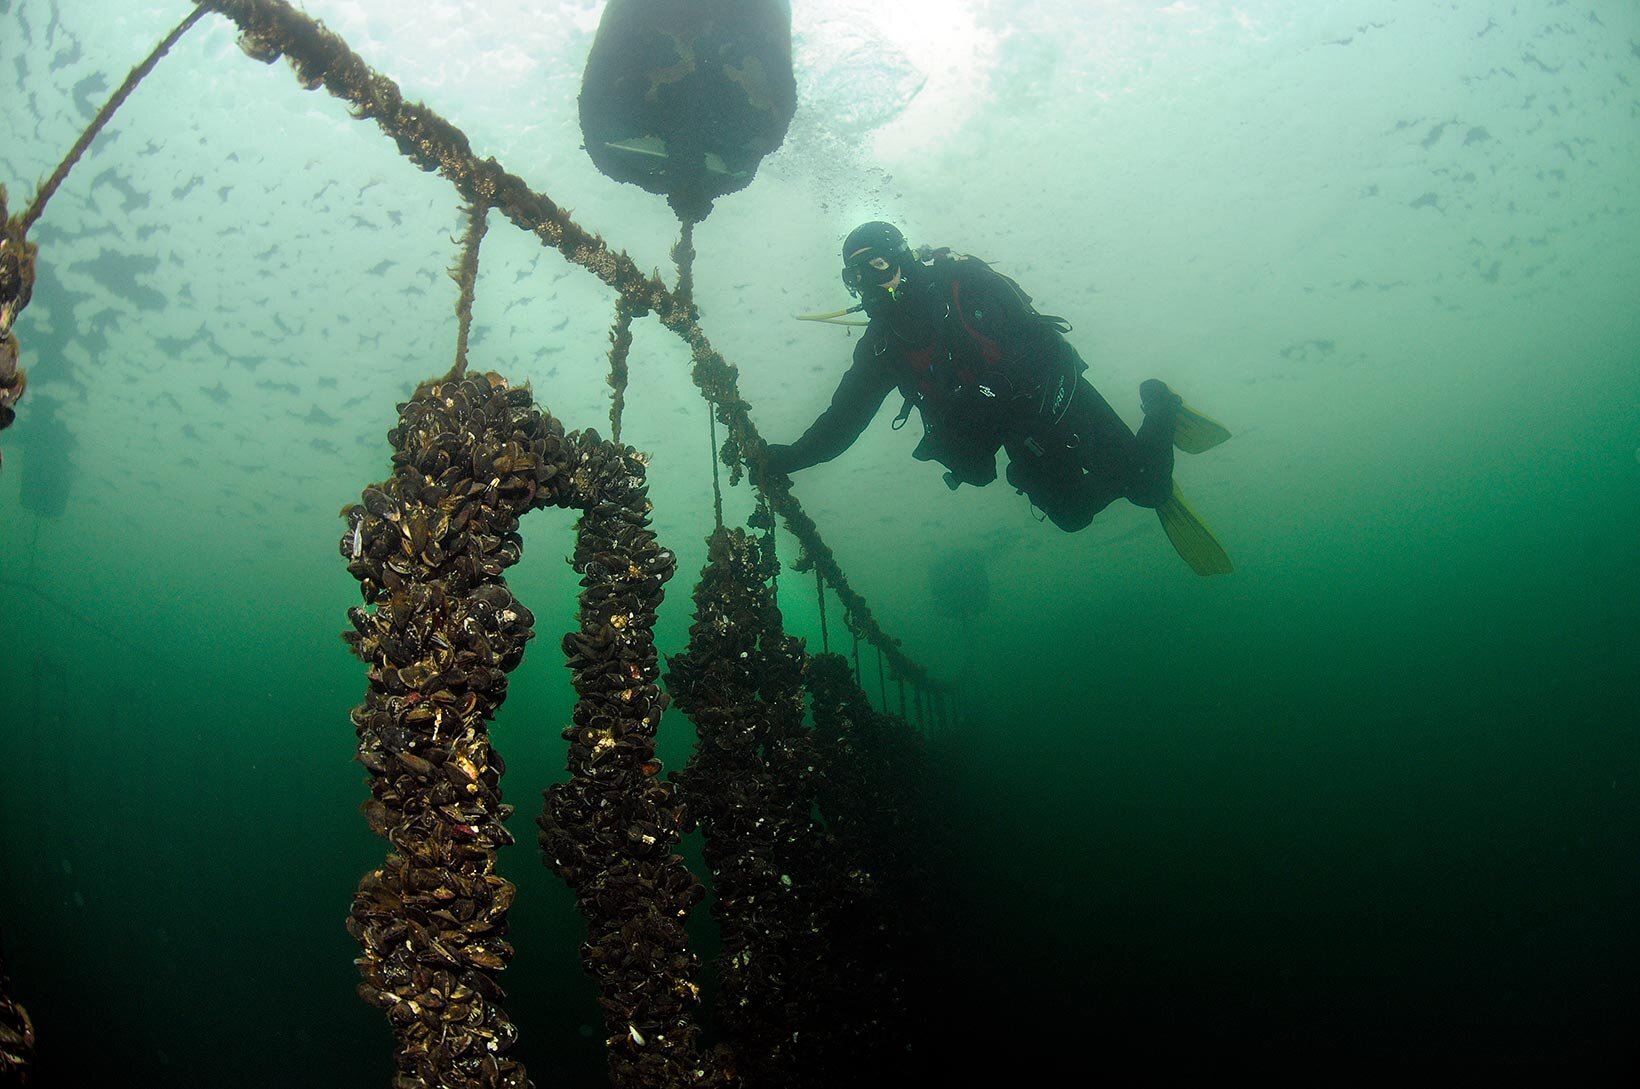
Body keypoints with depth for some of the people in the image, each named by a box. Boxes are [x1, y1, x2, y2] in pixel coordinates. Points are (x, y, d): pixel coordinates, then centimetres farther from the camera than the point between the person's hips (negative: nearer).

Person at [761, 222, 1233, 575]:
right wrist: (785, 458, -16)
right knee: (1071, 513, 3)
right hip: (1019, 431, 5)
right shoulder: (881, 346, -2)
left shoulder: (960, 280, -18)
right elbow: (841, 421, -2)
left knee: (1146, 484, -7)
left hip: (1050, 395, -5)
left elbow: (1036, 334, -24)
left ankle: (1160, 408, 26)